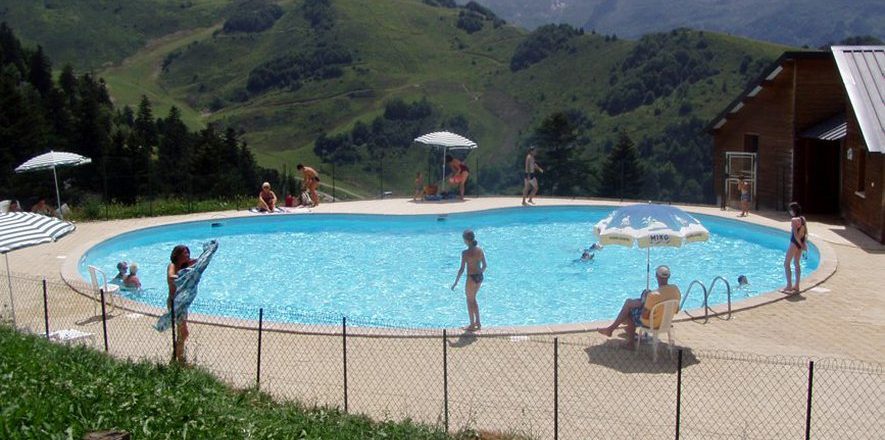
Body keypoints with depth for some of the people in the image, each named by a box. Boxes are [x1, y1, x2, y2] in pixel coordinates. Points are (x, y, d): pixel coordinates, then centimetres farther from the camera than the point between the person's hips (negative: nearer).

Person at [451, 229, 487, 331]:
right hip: (479, 277, 6)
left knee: (470, 301, 11)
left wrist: (456, 282, -8)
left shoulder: (465, 253, -18)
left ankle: (472, 325, 20)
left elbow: (462, 269, -17)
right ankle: (477, 322, 31)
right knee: (473, 299, 25)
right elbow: (485, 265, 8)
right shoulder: (480, 250, 0)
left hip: (471, 278, -6)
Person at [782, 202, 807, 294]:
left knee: (786, 263, 2)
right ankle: (796, 286, 20)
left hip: (794, 242, -8)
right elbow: (806, 233, 8)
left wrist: (801, 244, -13)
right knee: (796, 263, 16)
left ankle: (789, 286, 0)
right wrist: (803, 243, 4)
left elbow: (795, 234, -21)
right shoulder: (803, 219, 7)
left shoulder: (794, 220, -17)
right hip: (800, 243, 8)